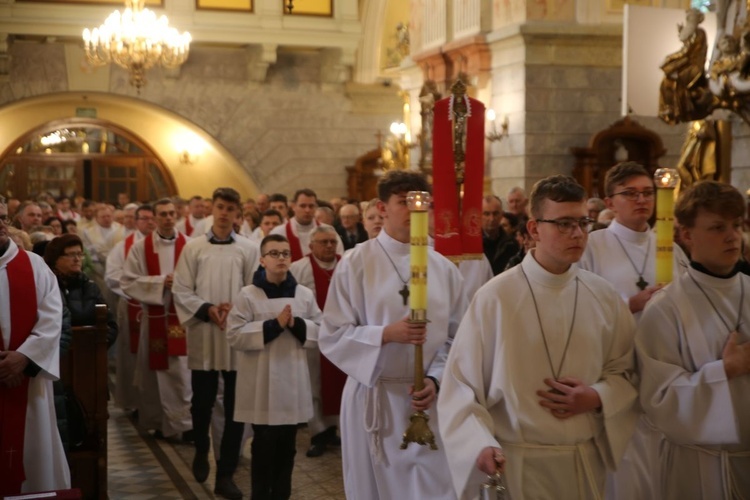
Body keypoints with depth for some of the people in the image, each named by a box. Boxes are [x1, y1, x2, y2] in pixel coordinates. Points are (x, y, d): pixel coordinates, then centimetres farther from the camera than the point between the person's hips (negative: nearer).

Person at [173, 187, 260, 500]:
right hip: (203, 335, 0)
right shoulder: (193, 247, 4)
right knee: (202, 402, 10)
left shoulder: (249, 249, 3)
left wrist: (236, 310, -16)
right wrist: (207, 309, -13)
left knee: (235, 407, 2)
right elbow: (181, 291, 1)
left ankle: (226, 474, 12)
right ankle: (201, 451, 39)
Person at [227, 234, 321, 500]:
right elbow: (234, 334, -11)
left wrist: (297, 325, -12)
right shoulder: (248, 295, -6)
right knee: (264, 446, 2)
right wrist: (273, 325, -17)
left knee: (287, 446, 12)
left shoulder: (304, 294, 4)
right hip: (262, 380, -3)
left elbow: (320, 330, 7)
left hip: (293, 379, 3)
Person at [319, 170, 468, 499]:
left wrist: (435, 380, -11)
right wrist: (386, 334, -19)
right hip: (372, 398, -2)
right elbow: (331, 337, -7)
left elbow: (456, 338, 4)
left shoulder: (444, 269, 4)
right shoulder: (356, 263, -5)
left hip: (428, 399, 2)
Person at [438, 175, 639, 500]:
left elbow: (627, 370, 9)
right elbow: (461, 385, -10)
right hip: (518, 464, -4)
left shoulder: (603, 297, 0)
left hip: (587, 461, 4)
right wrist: (480, 445, -23)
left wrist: (597, 398, -10)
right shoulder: (495, 298, -12)